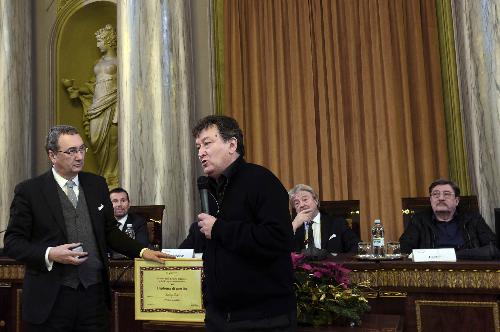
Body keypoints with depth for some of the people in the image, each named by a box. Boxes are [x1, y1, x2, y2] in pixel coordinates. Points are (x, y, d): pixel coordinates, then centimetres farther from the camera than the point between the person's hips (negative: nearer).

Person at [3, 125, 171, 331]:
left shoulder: (97, 184, 8)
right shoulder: (29, 190, -3)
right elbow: (12, 242, -2)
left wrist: (142, 251, 1)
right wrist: (49, 254, -17)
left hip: (94, 292, 3)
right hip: (51, 298, -3)